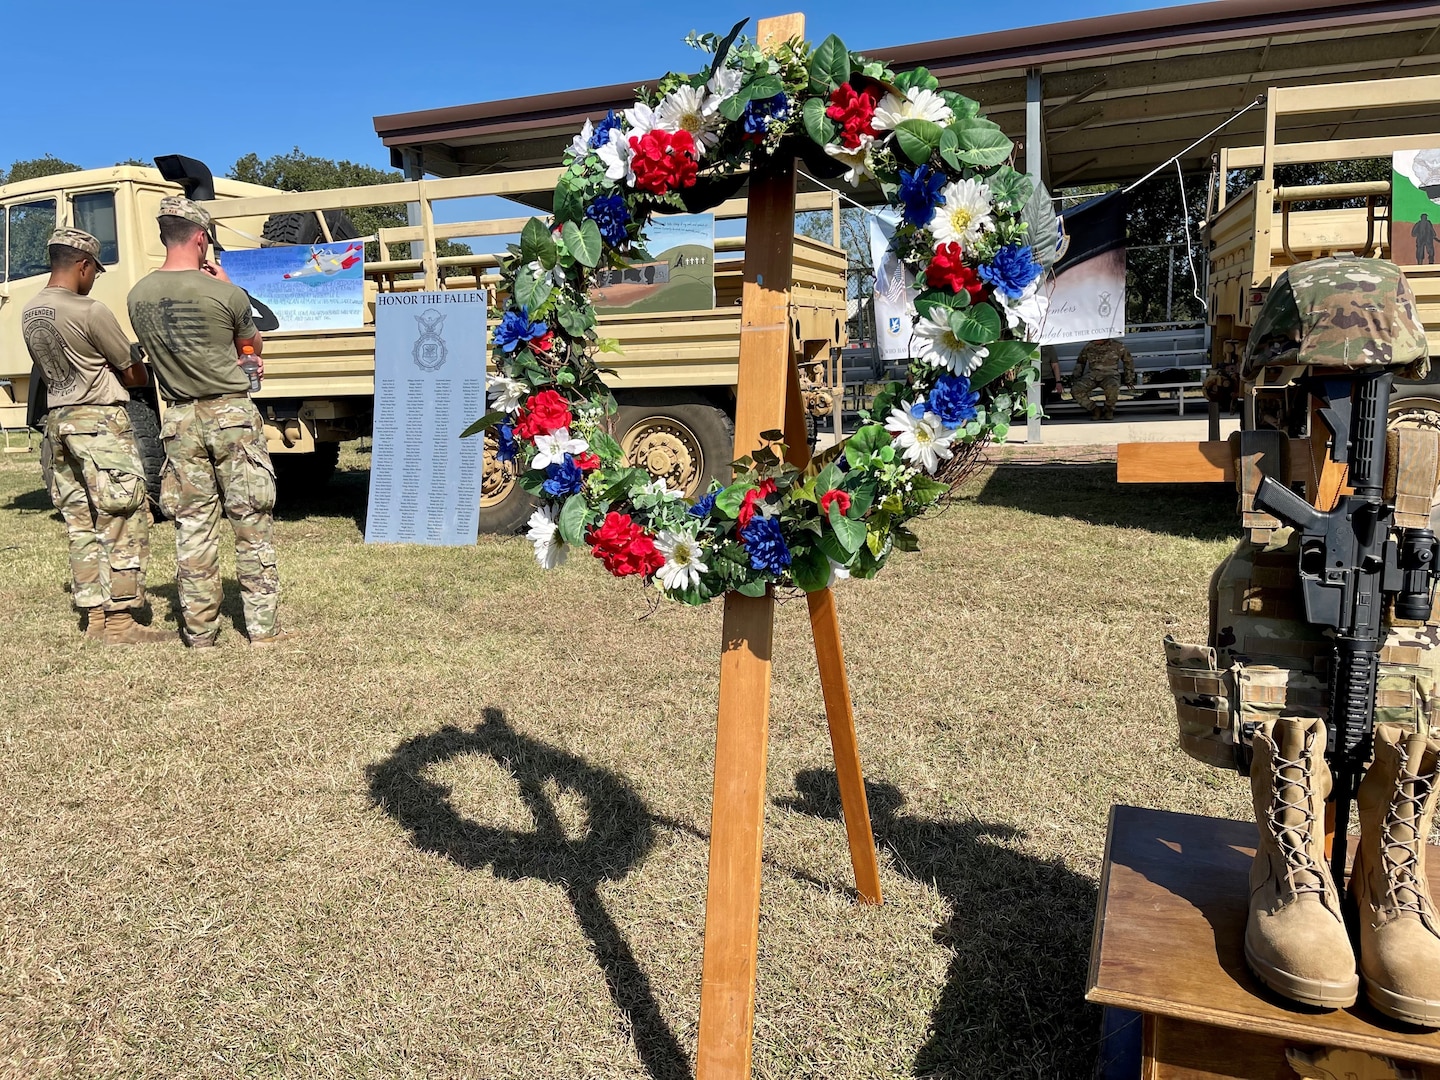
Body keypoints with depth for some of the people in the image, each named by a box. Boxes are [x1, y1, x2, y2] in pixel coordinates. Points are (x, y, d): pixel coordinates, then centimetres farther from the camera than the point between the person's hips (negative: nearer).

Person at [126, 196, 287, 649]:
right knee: (252, 523, 4)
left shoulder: (139, 295, 1)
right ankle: (261, 627, 6)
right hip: (232, 414, -4)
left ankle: (199, 631, 13)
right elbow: (253, 345, 6)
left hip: (180, 420, 4)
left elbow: (159, 352, 14)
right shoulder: (225, 293, -13)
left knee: (192, 527, 8)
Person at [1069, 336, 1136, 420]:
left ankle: (1109, 410, -10)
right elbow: (1080, 361, 25)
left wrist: (1129, 379, 16)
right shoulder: (1089, 346, 8)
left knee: (1112, 388, -39)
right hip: (1092, 375, 3)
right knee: (1075, 390, -26)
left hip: (1110, 375, -3)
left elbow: (1128, 360, 16)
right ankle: (1094, 409, -6)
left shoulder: (1117, 345, 1)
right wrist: (1075, 377, 16)